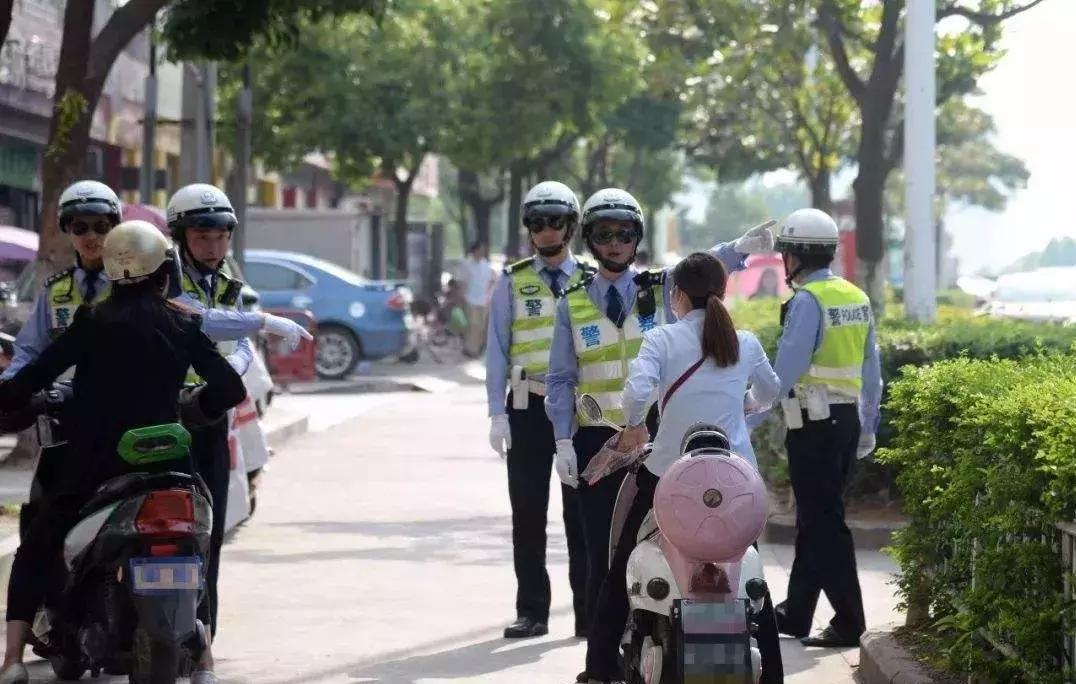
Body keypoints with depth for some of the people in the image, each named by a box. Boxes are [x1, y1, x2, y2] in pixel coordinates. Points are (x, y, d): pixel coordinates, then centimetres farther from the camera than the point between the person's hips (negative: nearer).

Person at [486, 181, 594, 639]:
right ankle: (531, 612, 9)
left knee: (583, 513, 3)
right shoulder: (514, 283, 5)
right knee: (528, 514, 3)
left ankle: (589, 612, 8)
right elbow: (497, 349, 4)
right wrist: (497, 413, -4)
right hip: (528, 408, 0)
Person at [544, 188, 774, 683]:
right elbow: (561, 379, 6)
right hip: (596, 441, 1)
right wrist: (563, 439, -5)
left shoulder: (663, 291, 5)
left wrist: (739, 249, -36)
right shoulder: (573, 306, 7)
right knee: (601, 550, 2)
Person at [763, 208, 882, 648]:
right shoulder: (856, 298, 11)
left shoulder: (808, 300, -14)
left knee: (823, 521, -4)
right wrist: (867, 428, 22)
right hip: (848, 417, 9)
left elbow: (785, 370, -19)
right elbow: (871, 371, 15)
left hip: (815, 422, -9)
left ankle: (849, 623, -5)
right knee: (815, 518, 16)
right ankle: (795, 613, 25)